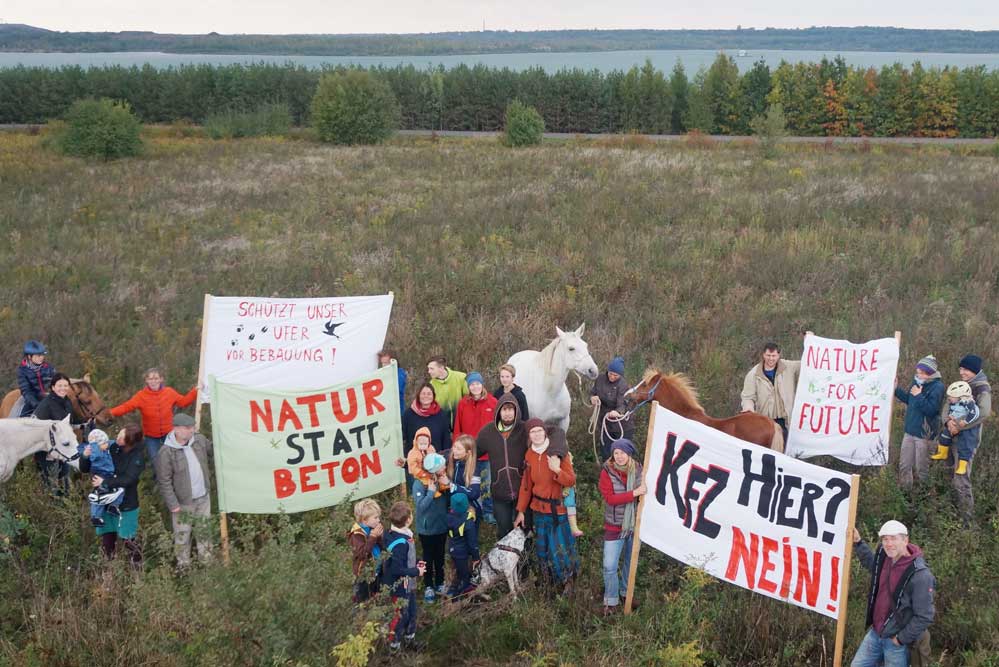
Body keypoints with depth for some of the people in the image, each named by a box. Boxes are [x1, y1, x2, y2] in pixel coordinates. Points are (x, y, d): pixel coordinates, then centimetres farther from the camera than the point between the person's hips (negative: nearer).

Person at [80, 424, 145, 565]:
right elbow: (84, 469, -1)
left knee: (129, 539, 7)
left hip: (126, 505, -3)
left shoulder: (137, 457, -15)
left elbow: (128, 479, -25)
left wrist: (105, 482, -28)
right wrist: (85, 457, -21)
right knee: (106, 538, 15)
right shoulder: (109, 448, -7)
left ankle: (137, 567, 26)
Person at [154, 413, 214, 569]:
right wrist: (173, 504, -17)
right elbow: (164, 482, -17)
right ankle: (183, 564, 27)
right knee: (182, 534, 9)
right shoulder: (166, 453, -22)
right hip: (183, 502, -5)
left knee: (204, 528, 21)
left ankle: (206, 557, 40)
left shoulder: (199, 439, -5)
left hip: (203, 497, 5)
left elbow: (213, 449, 16)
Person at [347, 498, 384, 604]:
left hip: (375, 571, 8)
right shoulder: (357, 534, -24)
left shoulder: (373, 529, -1)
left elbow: (383, 546, 5)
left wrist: (379, 536, -15)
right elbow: (362, 553, -35)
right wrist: (373, 537, -34)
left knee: (375, 597, 23)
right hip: (363, 574, -7)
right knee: (362, 599, 7)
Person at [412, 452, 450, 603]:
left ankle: (439, 584, 33)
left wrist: (449, 486, -18)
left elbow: (451, 501, -2)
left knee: (440, 557, 18)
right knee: (428, 558, 9)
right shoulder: (419, 483, -20)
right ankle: (428, 587, 22)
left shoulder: (442, 479, -5)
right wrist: (431, 491, -28)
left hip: (442, 526, 5)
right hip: (427, 528, -5)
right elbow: (421, 506, -27)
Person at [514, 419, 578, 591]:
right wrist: (521, 511, 9)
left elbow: (571, 481, -14)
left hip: (558, 509, -5)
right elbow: (526, 485, 9)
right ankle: (551, 582, 29)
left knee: (560, 548, -2)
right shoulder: (529, 455, 2)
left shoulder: (558, 453, -12)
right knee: (542, 549, 13)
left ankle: (568, 581, 19)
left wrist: (557, 470, -32)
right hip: (539, 509, 5)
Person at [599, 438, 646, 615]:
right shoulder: (607, 472, -13)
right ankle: (611, 601, 16)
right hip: (614, 527, -3)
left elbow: (645, 493, 7)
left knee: (631, 562, 20)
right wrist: (635, 493, -26)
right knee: (610, 566, -2)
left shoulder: (638, 470, -6)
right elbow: (610, 498, -21)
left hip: (635, 525, 3)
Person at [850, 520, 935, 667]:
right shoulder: (884, 557, -3)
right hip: (875, 633, 7)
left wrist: (901, 639, -15)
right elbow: (872, 563, 24)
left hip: (897, 641, -7)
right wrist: (857, 542, 12)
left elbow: (924, 617, -23)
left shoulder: (920, 574, -26)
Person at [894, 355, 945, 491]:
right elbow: (908, 400, 20)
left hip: (924, 433, -7)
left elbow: (931, 409, -24)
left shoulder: (937, 387, -16)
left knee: (921, 469, 4)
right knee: (904, 466, 14)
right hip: (910, 430, 7)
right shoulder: (917, 382, 5)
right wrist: (896, 389, 10)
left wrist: (919, 396, -24)